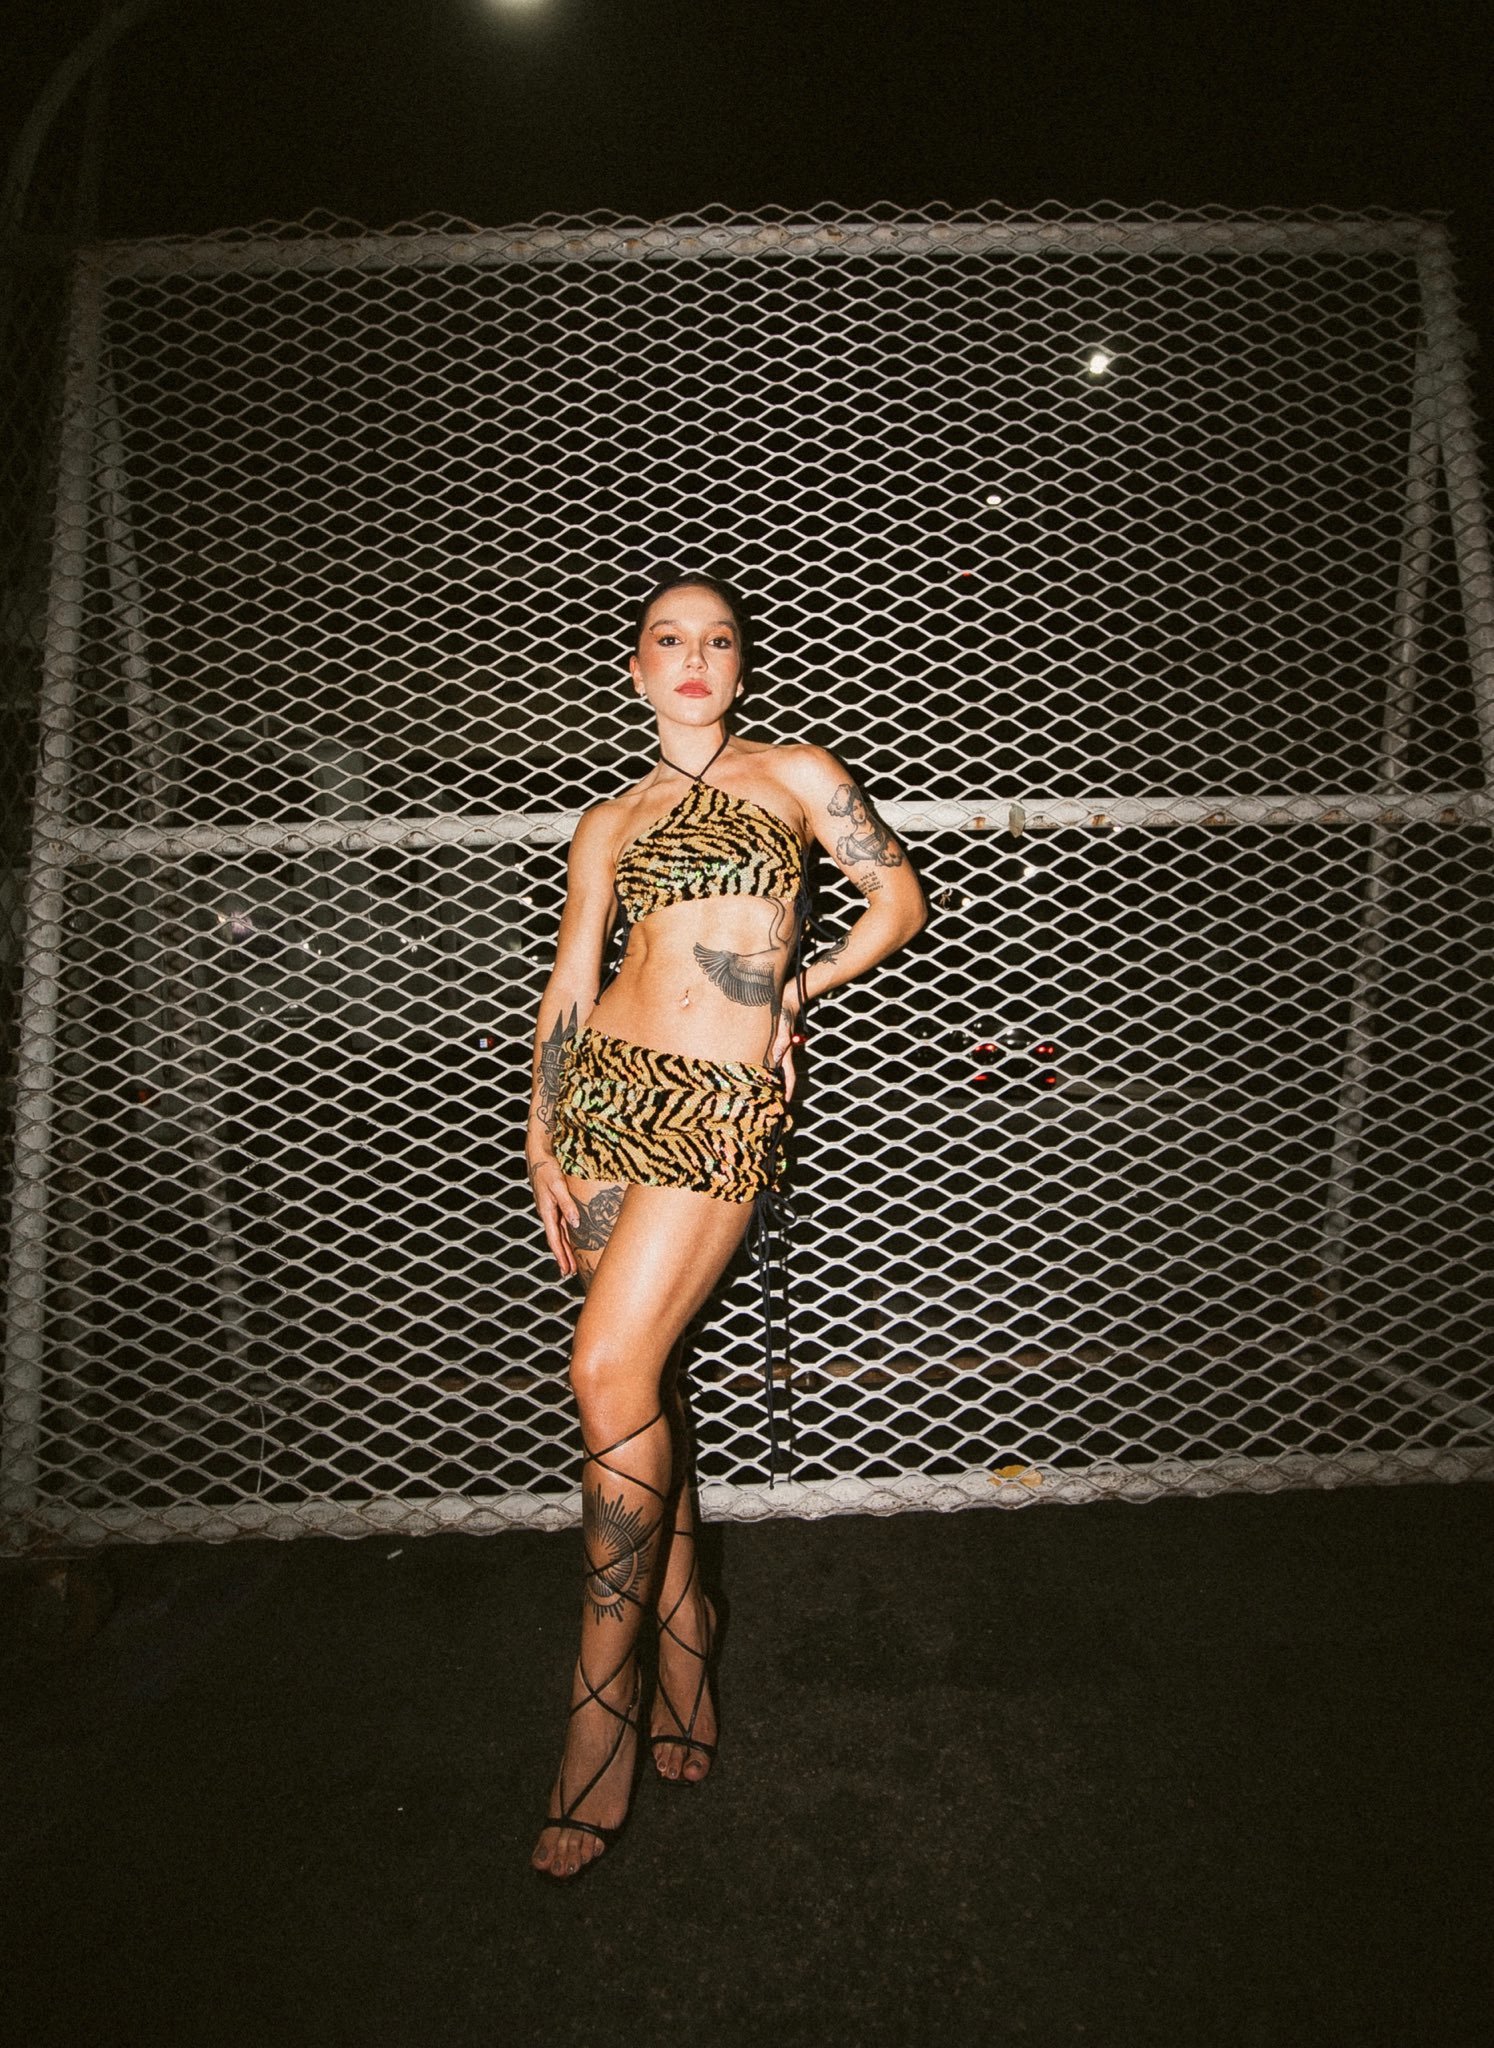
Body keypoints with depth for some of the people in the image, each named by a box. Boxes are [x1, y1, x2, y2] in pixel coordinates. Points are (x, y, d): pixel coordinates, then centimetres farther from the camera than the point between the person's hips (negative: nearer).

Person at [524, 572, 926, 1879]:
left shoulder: (796, 775, 10)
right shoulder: (610, 826, 15)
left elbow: (899, 897, 15)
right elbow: (568, 989, 10)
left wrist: (802, 988, 6)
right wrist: (542, 1142, 3)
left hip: (726, 1105, -4)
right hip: (610, 1088, 4)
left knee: (611, 1372, -12)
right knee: (644, 1378, 6)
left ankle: (602, 1697, 4)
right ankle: (681, 1624, 25)